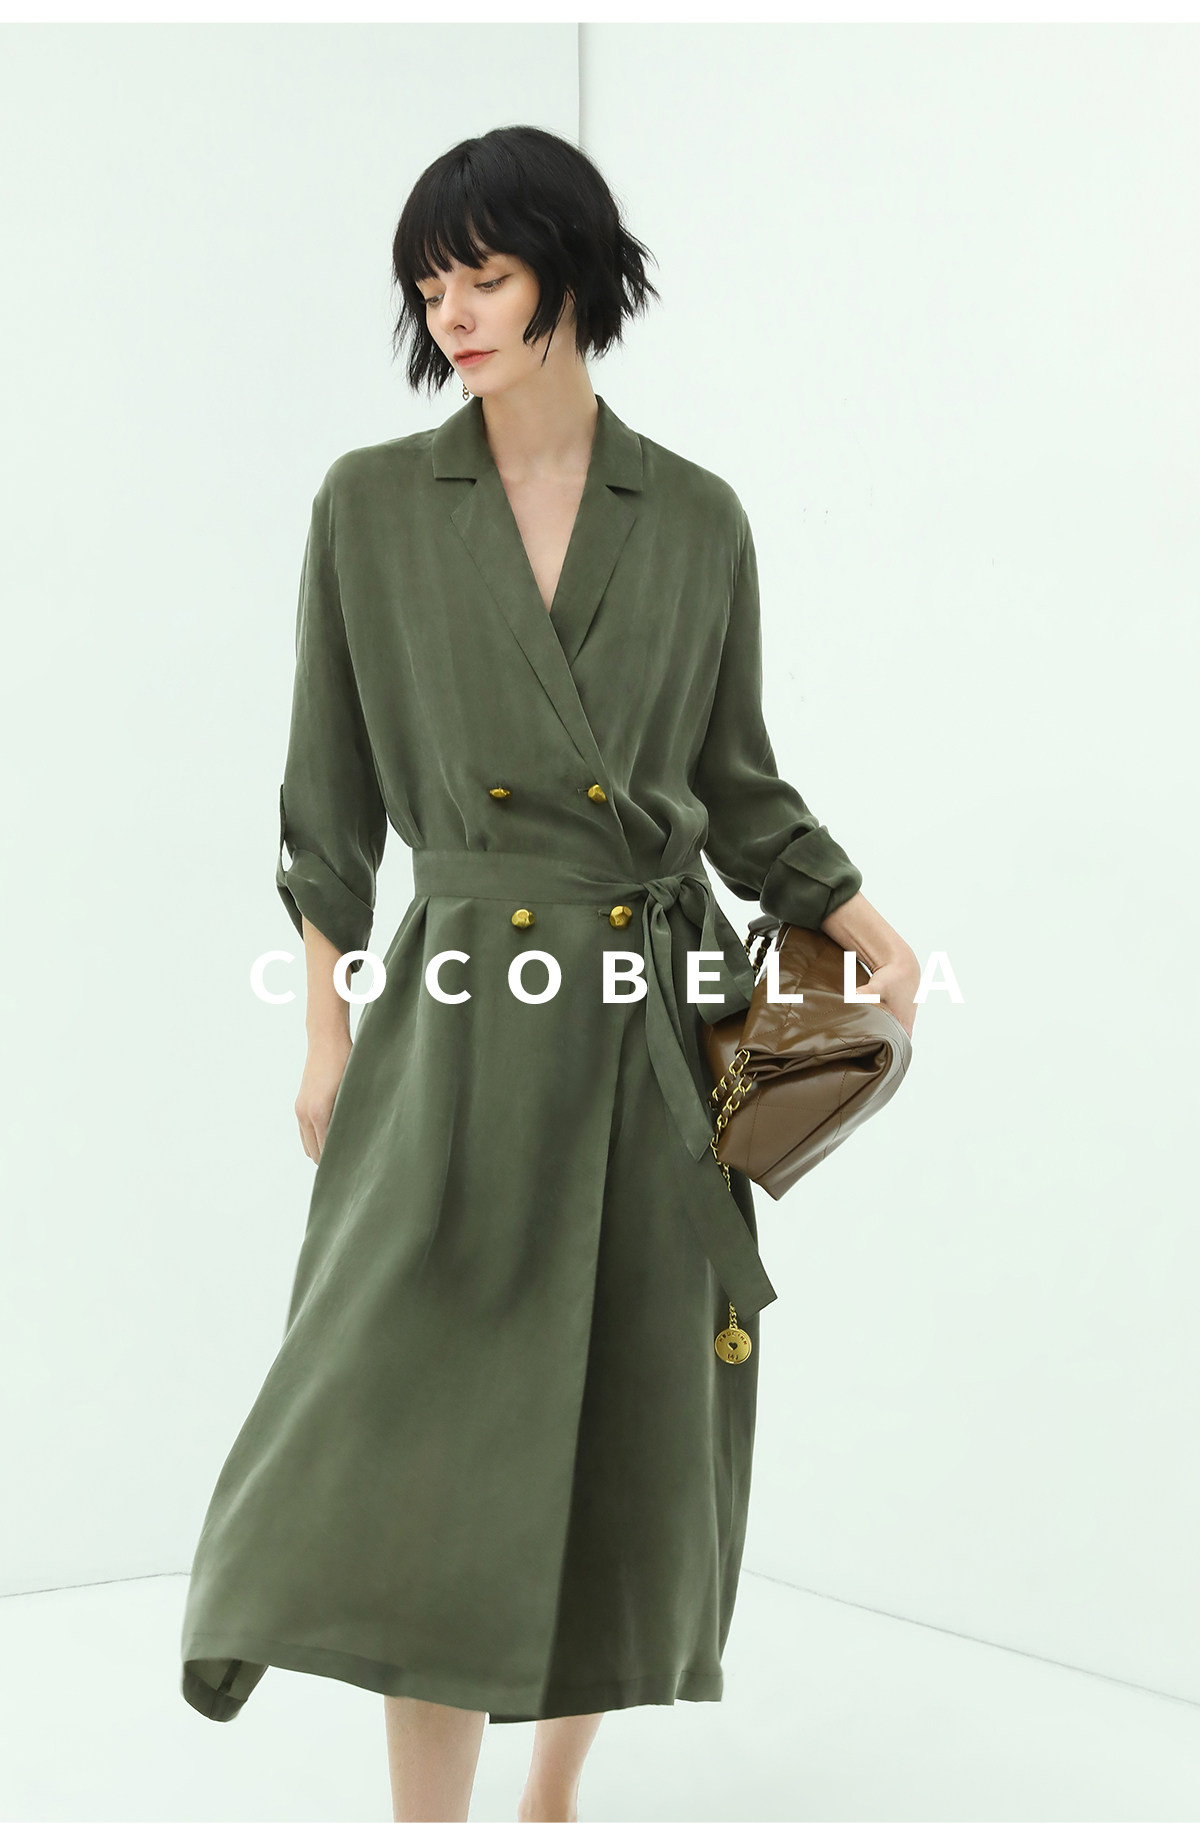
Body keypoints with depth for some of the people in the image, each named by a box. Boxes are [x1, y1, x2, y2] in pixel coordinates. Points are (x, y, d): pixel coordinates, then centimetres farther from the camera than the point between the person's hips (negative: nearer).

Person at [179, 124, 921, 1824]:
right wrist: (329, 1030, 1)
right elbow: (331, 799, 4)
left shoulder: (698, 519, 5)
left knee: (626, 1426, 9)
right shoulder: (372, 503, 2)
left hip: (656, 1015, 2)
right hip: (464, 1016, -2)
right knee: (436, 1427, -8)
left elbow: (737, 783, 11)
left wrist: (870, 931, -2)